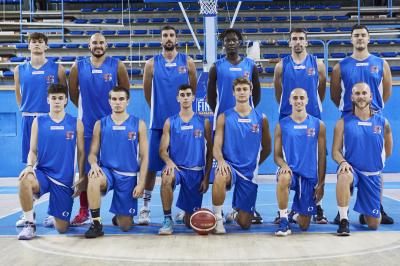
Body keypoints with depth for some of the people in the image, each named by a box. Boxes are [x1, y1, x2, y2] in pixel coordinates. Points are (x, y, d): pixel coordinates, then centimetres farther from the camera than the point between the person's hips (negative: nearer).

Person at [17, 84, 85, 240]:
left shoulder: (76, 123, 2)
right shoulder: (38, 122, 4)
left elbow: (81, 152, 6)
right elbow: (33, 150, 4)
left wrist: (81, 177, 0)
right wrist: (29, 166, -17)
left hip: (65, 179, 0)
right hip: (42, 173, 0)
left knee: (61, 228, 1)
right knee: (24, 180, -38)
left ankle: (53, 217, 41)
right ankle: (29, 224, -16)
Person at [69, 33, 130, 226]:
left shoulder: (117, 66, 0)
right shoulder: (78, 67, 3)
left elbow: (125, 91, 8)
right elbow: (73, 93, 12)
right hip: (87, 125, 1)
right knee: (85, 168, 4)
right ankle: (83, 211, 13)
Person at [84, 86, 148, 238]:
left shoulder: (138, 124, 1)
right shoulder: (100, 124, 4)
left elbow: (144, 156, 1)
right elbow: (93, 153, 5)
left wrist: (141, 183, -7)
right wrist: (94, 164, -19)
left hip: (128, 176, 0)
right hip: (106, 171, 0)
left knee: (125, 226, 1)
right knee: (94, 180, -38)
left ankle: (119, 217, 39)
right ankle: (96, 224, -23)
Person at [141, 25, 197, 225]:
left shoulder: (187, 62, 3)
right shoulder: (152, 64, 2)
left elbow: (194, 89, 12)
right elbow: (147, 92, 12)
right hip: (158, 122, 0)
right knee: (151, 166, 1)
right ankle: (145, 207, 11)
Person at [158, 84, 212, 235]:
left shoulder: (204, 122, 3)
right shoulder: (170, 122, 3)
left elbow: (210, 151, 5)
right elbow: (163, 150, 0)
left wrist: (206, 177, -1)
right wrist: (169, 161, -23)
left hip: (196, 171, 0)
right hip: (176, 168, 0)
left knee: (190, 223, 2)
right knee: (166, 178, -40)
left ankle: (186, 214, 42)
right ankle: (168, 220, -21)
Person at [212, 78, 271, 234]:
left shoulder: (261, 119, 5)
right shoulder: (224, 117, 2)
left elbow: (267, 149, 15)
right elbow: (216, 147, -4)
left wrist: (253, 164, 10)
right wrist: (221, 161, -24)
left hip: (249, 173, 2)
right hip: (229, 165, -2)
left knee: (245, 223, 2)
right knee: (220, 177, -42)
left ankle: (235, 212, 40)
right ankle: (217, 219, -21)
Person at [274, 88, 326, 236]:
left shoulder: (318, 125, 2)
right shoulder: (281, 125, 1)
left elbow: (322, 156, 4)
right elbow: (277, 155, 1)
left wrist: (321, 183, 1)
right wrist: (283, 165, -22)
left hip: (310, 176, 1)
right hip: (290, 171, -1)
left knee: (304, 225, 4)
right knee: (283, 179, -41)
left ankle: (297, 214, 43)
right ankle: (283, 221, -23)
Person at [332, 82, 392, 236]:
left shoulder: (383, 123, 0)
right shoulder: (343, 123, -4)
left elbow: (388, 151, 14)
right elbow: (336, 151, -5)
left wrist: (374, 162, 10)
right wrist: (343, 162, -23)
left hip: (373, 175, 2)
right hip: (351, 169, -2)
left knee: (373, 224, 5)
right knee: (344, 177, -42)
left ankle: (364, 213, 44)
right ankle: (344, 220, -22)